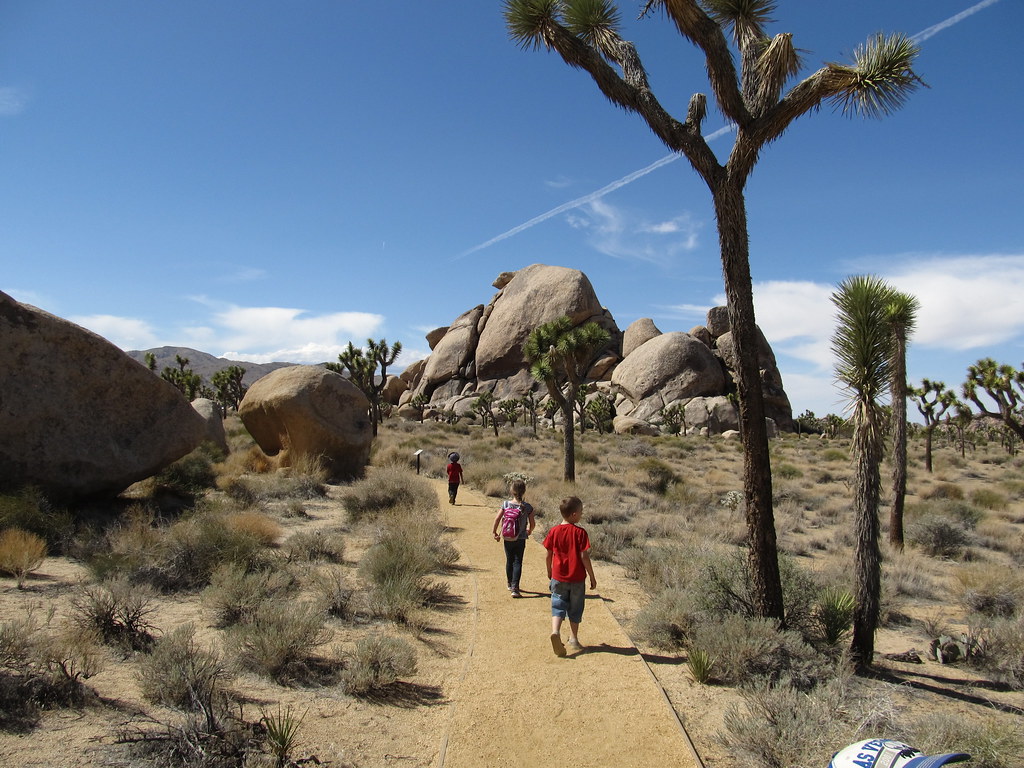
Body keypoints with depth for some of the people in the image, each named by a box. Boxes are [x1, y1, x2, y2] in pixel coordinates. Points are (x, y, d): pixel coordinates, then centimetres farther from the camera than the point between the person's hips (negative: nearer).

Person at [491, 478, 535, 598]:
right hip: (520, 539, -2)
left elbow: (497, 518, -9)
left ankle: (510, 584, 32)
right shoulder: (527, 507, -10)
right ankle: (515, 588, -7)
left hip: (507, 538, 2)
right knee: (518, 562, 3)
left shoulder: (505, 505, -8)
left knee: (509, 561, 18)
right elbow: (532, 523, -5)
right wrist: (529, 531, 17)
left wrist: (494, 532, 4)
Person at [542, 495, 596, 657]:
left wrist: (549, 572, 21)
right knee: (575, 610, 15)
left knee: (558, 607, 6)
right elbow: (584, 556, -13)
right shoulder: (580, 532, -12)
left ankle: (555, 631, -18)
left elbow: (549, 555, 4)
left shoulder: (554, 531, -2)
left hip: (558, 577, 2)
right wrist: (592, 577, -3)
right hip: (577, 578, -2)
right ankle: (573, 639, 24)